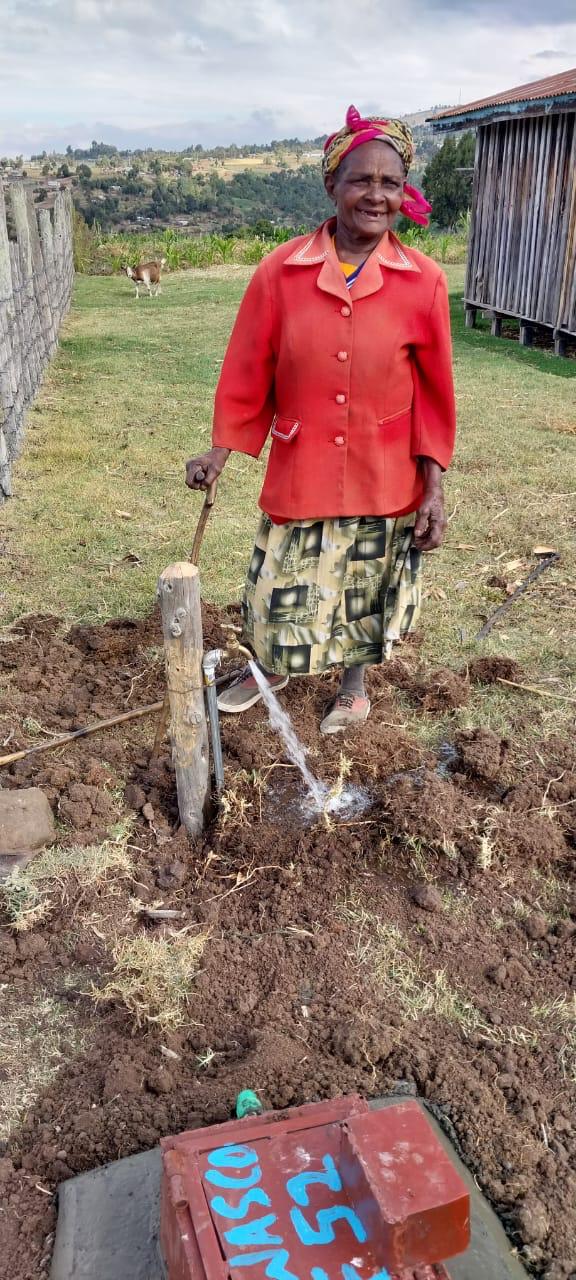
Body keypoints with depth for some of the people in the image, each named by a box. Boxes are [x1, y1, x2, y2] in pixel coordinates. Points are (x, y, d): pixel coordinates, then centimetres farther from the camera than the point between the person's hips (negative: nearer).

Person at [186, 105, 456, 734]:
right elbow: (247, 373, -1)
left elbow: (433, 393, -2)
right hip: (299, 476, 0)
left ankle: (354, 683, 46)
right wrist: (220, 450, -7)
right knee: (282, 601, 11)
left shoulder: (423, 282, -7)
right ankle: (272, 665, 44)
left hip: (385, 483, 1)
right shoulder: (278, 272, -8)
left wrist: (433, 486, -4)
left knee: (367, 598, 17)